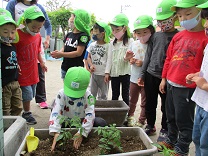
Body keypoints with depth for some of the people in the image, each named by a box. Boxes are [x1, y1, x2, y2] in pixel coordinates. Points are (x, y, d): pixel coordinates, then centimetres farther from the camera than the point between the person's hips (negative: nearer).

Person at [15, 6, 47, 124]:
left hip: (33, 72, 7)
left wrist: (42, 63, 24)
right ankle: (27, 113, 22)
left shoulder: (38, 36, 3)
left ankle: (26, 112, 34)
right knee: (27, 94, 1)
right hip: (23, 72, -7)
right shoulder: (17, 35, -18)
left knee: (30, 94, 17)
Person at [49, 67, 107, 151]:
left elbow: (90, 115, -32)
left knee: (101, 123, -24)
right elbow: (55, 113, -31)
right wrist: (56, 133, -47)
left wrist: (82, 133, -43)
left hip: (82, 121, 0)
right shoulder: (61, 94, -22)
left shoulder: (87, 95, -23)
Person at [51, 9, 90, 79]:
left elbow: (78, 53, -18)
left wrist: (61, 54, -18)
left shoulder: (83, 36, -12)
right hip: (65, 68, 7)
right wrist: (58, 52, -10)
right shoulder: (69, 34, 9)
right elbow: (64, 47, 14)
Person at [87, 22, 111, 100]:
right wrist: (91, 65, -8)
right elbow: (89, 57, 12)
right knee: (92, 95, 14)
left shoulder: (107, 46, -10)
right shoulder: (92, 45, 5)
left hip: (103, 75, -4)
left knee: (103, 96, 9)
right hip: (94, 74, 5)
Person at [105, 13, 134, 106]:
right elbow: (109, 58, 9)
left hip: (125, 72, -4)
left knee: (125, 95, 7)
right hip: (114, 73, 4)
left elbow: (130, 57, -9)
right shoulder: (112, 43, 8)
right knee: (114, 95, 14)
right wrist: (107, 72, 3)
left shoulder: (130, 41, -5)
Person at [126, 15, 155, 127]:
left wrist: (143, 63, -25)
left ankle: (141, 121, 24)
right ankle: (130, 116, 41)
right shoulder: (134, 44, 3)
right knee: (132, 100, 22)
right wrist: (130, 60, -6)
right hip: (134, 77, 5)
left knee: (144, 102, 9)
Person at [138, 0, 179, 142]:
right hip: (151, 75, 4)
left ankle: (164, 129, 28)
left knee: (166, 106, 10)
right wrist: (143, 74, 9)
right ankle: (150, 126, 32)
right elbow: (148, 56, 11)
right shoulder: (155, 36, 7)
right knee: (150, 104, 13)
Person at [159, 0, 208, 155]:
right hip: (171, 84, 6)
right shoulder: (178, 36, 8)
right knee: (171, 116, 20)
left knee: (183, 119, 7)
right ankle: (171, 140, 40)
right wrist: (164, 78, 15)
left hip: (187, 88, -6)